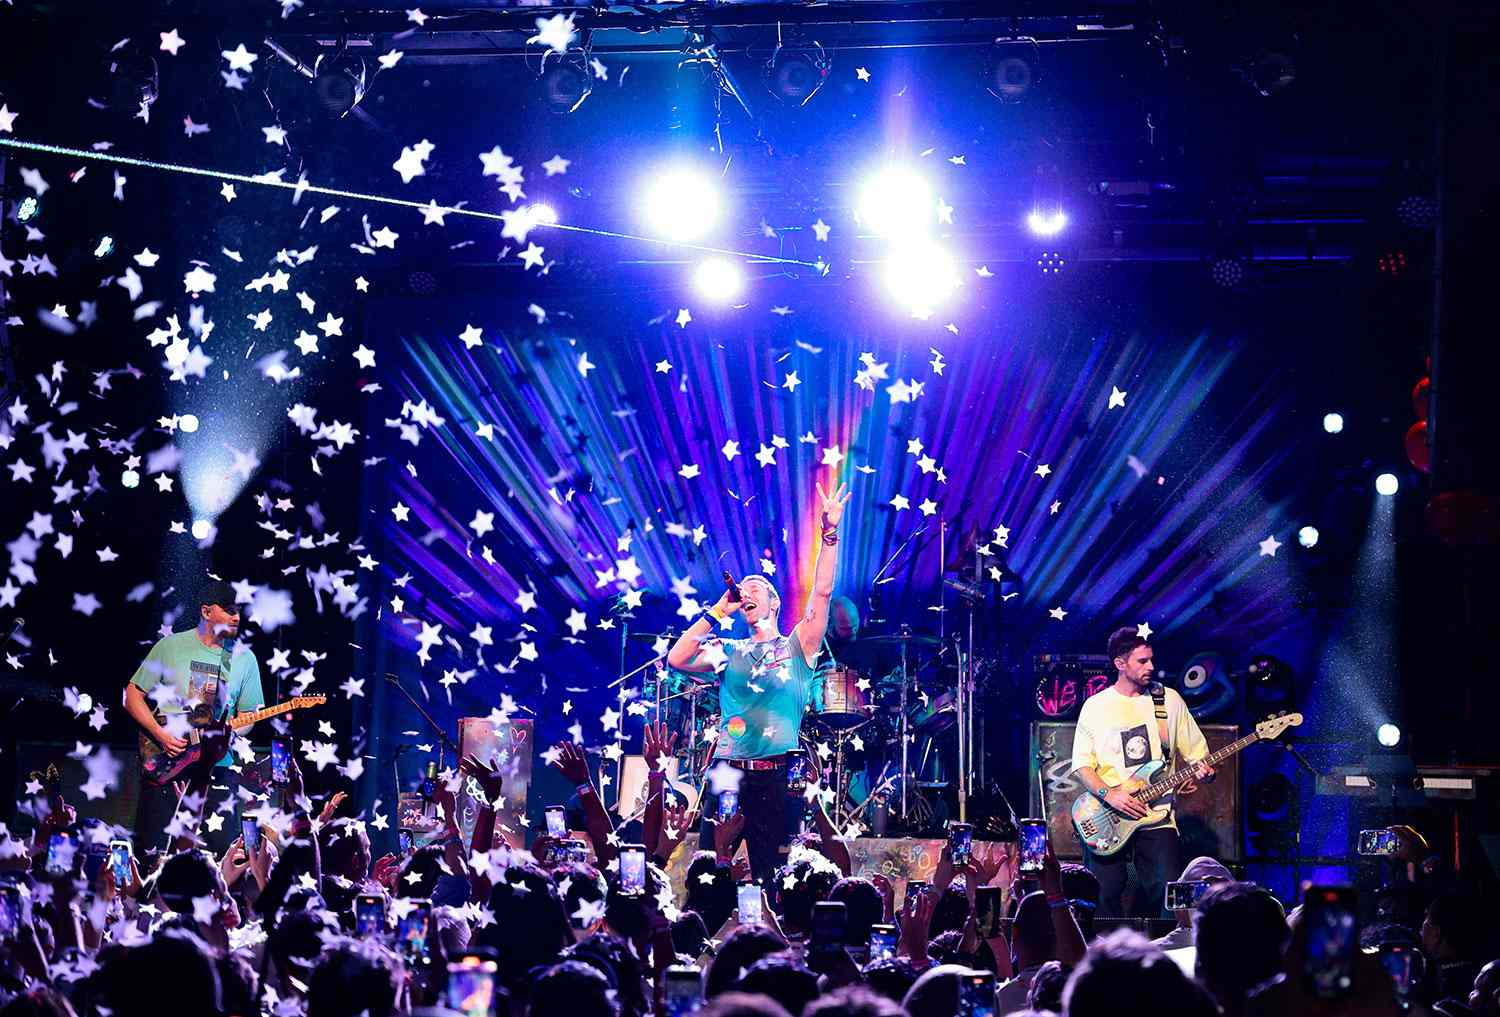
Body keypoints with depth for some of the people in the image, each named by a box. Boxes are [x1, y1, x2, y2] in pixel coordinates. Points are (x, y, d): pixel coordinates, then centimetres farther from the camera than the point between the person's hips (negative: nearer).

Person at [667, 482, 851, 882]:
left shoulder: (797, 647, 8)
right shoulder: (727, 651, 14)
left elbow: (822, 592, -4)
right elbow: (676, 659, -2)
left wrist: (829, 533, -13)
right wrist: (716, 613, 1)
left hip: (776, 775, -2)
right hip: (727, 771, 2)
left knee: (770, 873, -2)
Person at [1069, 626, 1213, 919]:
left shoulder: (1168, 700, 8)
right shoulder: (1096, 706, 4)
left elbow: (1196, 752, 12)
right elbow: (1082, 764, 1)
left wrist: (1201, 772, -10)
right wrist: (1109, 795, -15)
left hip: (1157, 818, 1)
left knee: (1166, 890, -14)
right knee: (1106, 896, -7)